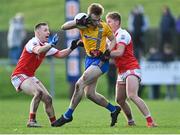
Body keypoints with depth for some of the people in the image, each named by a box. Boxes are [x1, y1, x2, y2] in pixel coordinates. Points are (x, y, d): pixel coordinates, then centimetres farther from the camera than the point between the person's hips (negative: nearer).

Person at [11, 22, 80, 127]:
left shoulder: (46, 45, 12)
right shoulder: (33, 42, -16)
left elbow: (60, 54, 12)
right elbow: (38, 50, -39)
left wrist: (71, 48, -1)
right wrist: (51, 45, -48)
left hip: (30, 77, 9)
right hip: (19, 75, -9)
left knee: (48, 98, 6)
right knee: (39, 92, -30)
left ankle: (54, 122, 18)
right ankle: (31, 121, -26)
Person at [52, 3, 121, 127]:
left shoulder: (104, 27, -11)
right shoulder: (83, 23, -7)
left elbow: (113, 40, 5)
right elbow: (64, 27, -13)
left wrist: (108, 51, -12)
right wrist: (77, 22, -28)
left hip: (101, 60, -6)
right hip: (89, 59, 6)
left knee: (80, 84, -18)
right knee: (90, 94, 8)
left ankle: (67, 115, -8)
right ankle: (113, 110, 28)